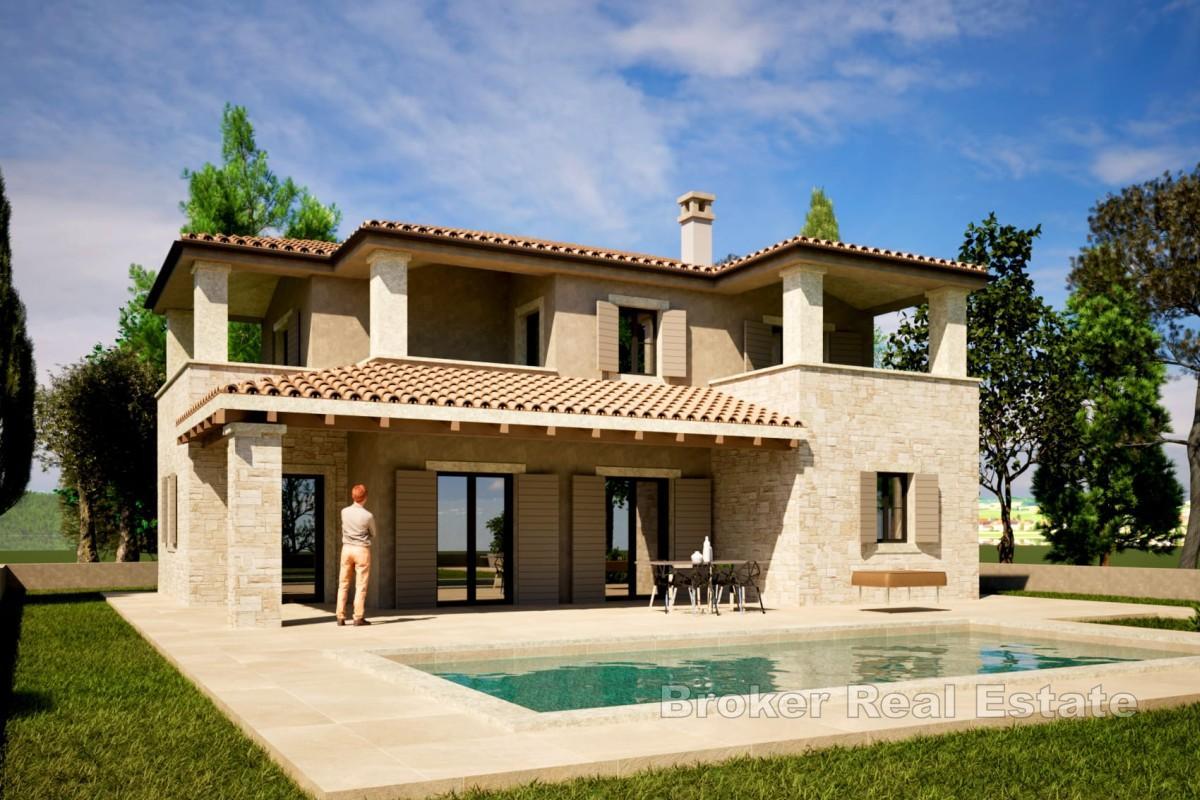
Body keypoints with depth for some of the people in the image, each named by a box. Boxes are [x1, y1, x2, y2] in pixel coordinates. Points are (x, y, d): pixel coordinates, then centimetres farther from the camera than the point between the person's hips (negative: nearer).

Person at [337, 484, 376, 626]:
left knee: (343, 584, 9)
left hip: (346, 548, 4)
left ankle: (340, 617, 8)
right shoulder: (368, 516, -13)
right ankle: (358, 617, -1)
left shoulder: (344, 512, -3)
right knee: (361, 585, 1)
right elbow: (373, 534, 4)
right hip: (362, 550, -4)